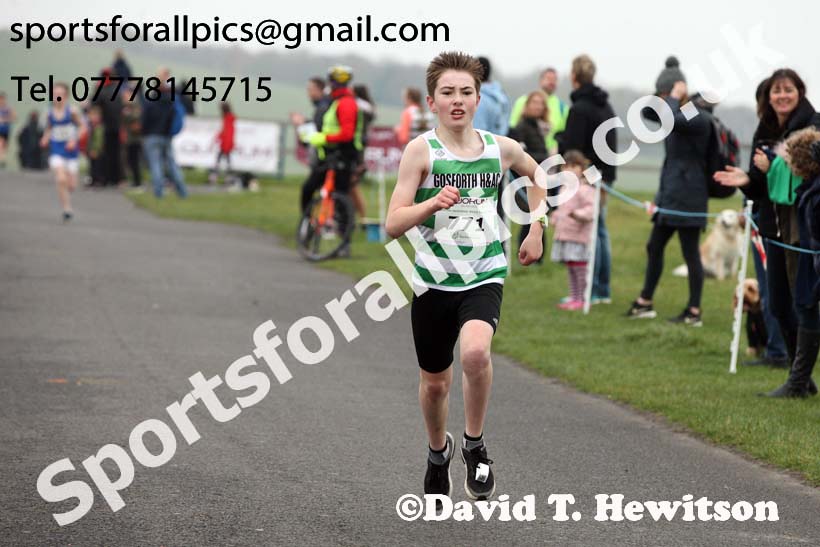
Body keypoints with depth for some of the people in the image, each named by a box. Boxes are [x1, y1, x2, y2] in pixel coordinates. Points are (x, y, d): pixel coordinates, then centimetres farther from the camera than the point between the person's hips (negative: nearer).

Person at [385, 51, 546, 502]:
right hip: (434, 281, 0)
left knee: (475, 351, -29)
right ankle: (438, 452, 45)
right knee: (435, 382, 13)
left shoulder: (501, 148, 0)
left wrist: (536, 233, 19)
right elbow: (393, 225, -13)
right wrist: (432, 203, -29)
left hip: (484, 279, 0)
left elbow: (536, 175, 25)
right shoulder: (421, 150, -8)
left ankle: (475, 446, -7)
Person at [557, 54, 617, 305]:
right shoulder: (606, 107, 14)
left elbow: (571, 146, -18)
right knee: (600, 230, 14)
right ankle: (603, 290, 17)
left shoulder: (579, 108, -15)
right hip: (603, 176, 9)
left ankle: (590, 291, -8)